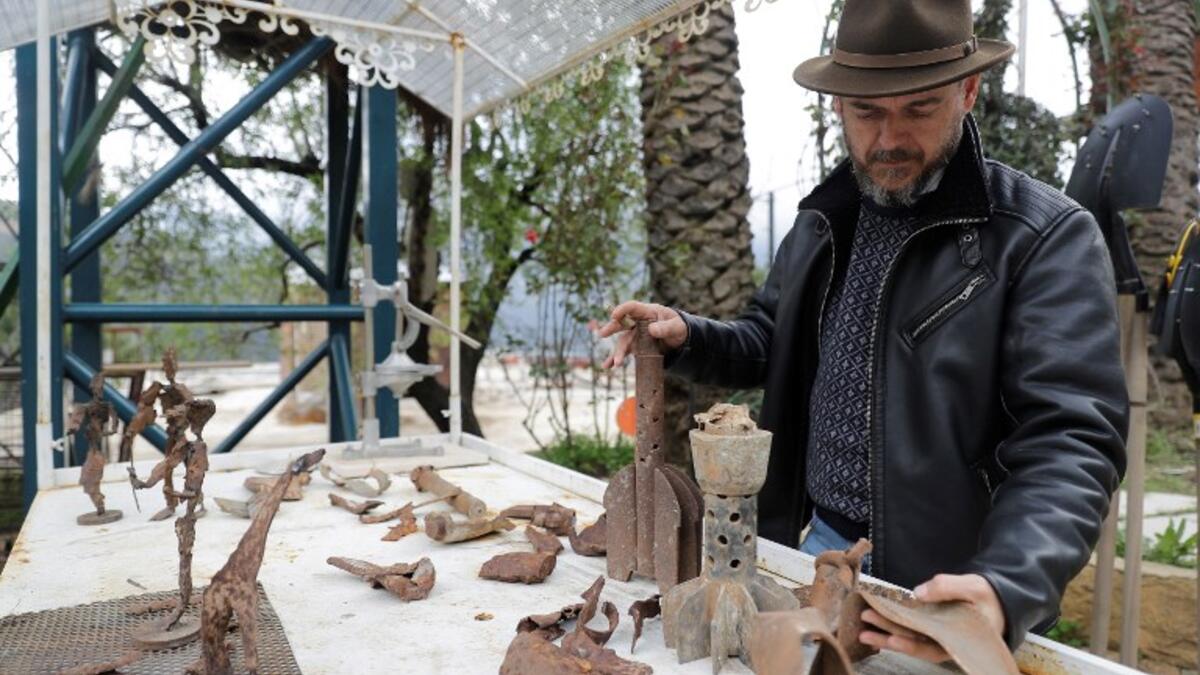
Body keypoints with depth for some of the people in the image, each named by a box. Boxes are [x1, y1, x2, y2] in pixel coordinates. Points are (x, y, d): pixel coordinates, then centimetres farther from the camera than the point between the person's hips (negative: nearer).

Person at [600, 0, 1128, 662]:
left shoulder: (1049, 236, -15)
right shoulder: (821, 220, 4)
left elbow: (1070, 437, -22)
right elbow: (771, 346, 14)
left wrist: (1008, 588, -38)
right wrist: (685, 338, -6)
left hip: (949, 586, -5)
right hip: (818, 547, 5)